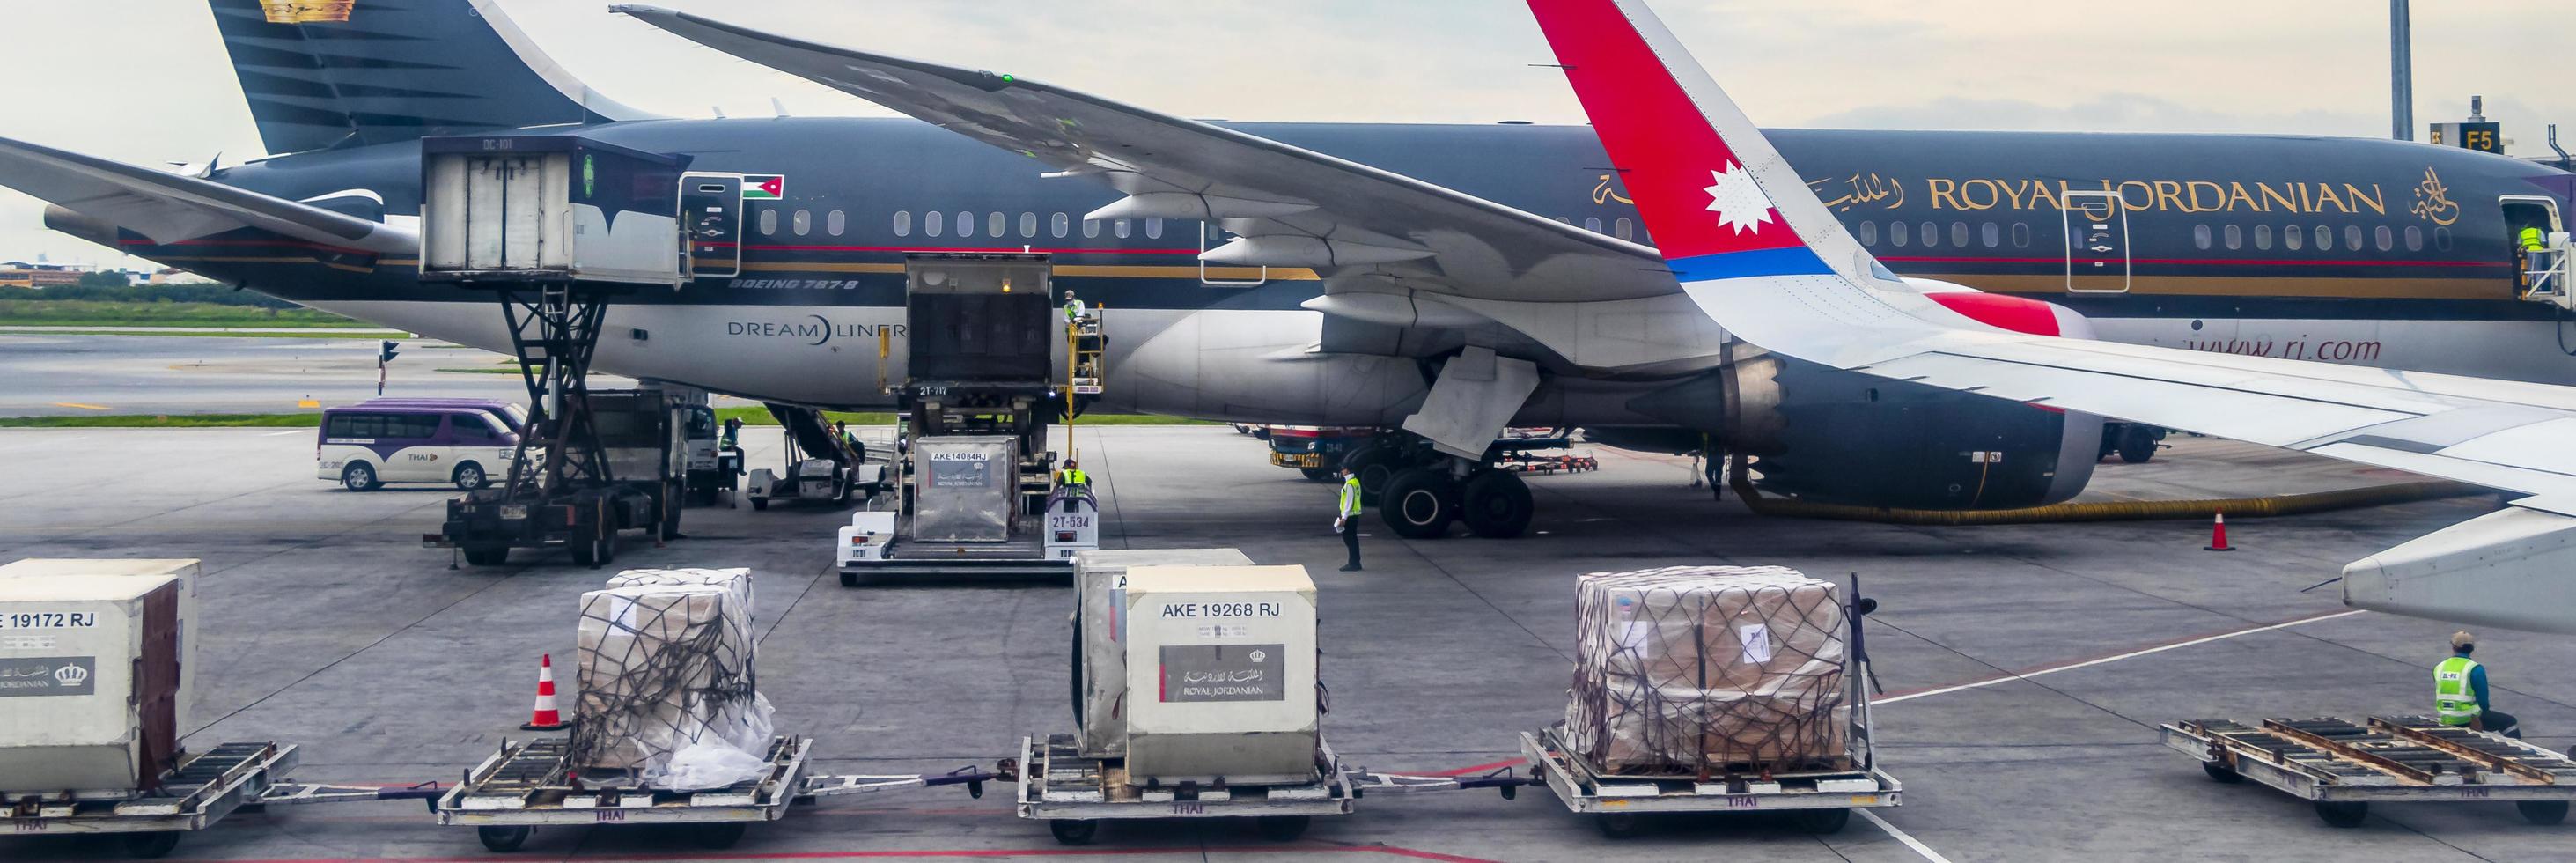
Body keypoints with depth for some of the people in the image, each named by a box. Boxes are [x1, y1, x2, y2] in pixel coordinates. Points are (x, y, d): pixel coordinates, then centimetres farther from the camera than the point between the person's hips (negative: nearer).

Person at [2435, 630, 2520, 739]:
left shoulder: (2438, 668, 2)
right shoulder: (2475, 669, -13)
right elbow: (2483, 699, -9)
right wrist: (2485, 711, 11)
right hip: (2469, 720, -5)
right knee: (2510, 722, 12)